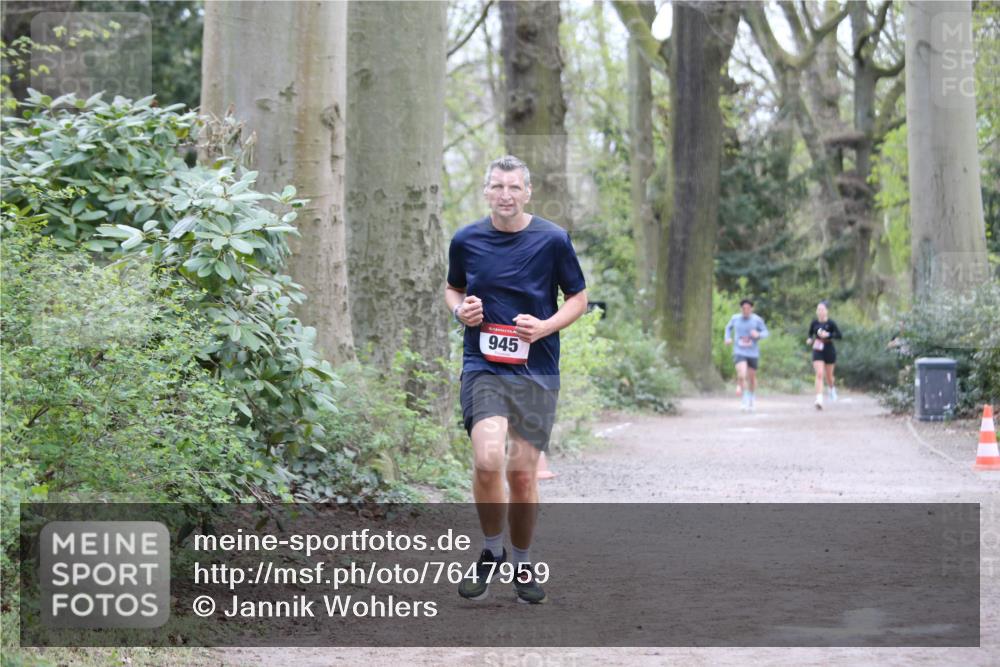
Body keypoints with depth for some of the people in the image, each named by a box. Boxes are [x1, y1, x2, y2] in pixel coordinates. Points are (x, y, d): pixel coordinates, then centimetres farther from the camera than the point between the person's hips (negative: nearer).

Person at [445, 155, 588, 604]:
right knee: (487, 460, -19)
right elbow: (452, 288, 20)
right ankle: (491, 552, 4)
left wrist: (545, 327, -12)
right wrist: (460, 309, -3)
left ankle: (522, 563, 23)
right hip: (483, 365, 0)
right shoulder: (466, 240, 3)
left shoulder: (553, 240, -3)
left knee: (523, 473, 2)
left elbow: (578, 298, 6)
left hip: (536, 370, 0)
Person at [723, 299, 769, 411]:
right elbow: (729, 327, 20)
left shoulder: (757, 320, -6)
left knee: (752, 377, 12)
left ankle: (751, 401, 36)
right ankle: (745, 401, -8)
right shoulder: (735, 318, 1)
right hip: (739, 352, 0)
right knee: (742, 375, -21)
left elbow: (766, 332, -1)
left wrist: (758, 335, -23)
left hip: (753, 353, 0)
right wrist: (728, 338, 2)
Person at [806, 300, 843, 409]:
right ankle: (819, 400, -22)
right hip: (817, 351, 1)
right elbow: (810, 333, 17)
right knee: (819, 374, -16)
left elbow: (839, 335, -13)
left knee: (829, 376, 15)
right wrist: (810, 339, -5)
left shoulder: (831, 323, -9)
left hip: (829, 351, -1)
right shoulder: (814, 323, 0)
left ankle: (832, 388, 51)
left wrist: (828, 335, -27)